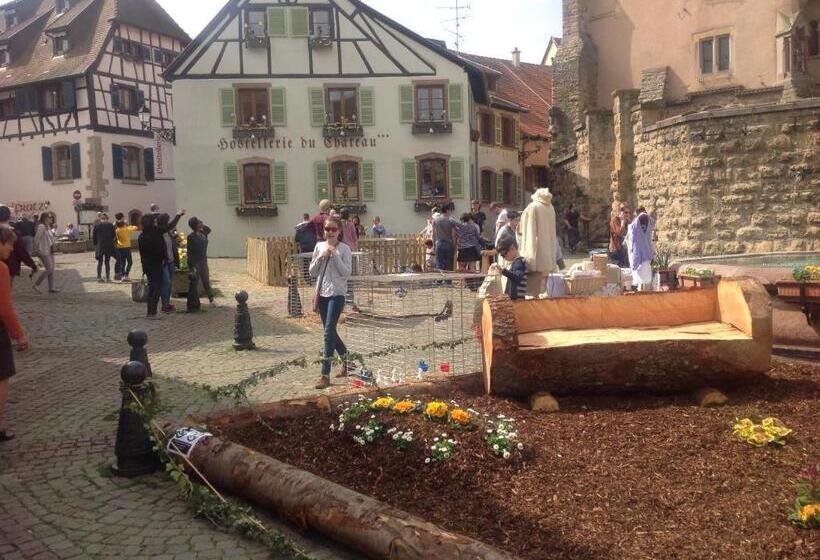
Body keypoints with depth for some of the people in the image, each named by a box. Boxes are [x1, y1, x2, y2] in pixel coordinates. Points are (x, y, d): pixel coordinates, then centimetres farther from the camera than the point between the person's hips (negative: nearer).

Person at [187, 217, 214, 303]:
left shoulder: (203, 233, 4)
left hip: (203, 261, 6)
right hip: (195, 262, -6)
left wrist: (203, 225, 9)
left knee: (206, 281, 11)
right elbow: (189, 252, -15)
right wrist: (192, 266, -19)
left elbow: (208, 230, 29)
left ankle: (211, 299, 16)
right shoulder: (191, 237, -15)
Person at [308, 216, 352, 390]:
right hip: (322, 293, 6)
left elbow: (347, 273, -13)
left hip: (336, 294, -6)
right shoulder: (319, 246, 7)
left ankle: (325, 375, -10)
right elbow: (312, 272, 7)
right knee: (330, 331, 14)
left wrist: (335, 255, -17)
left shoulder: (344, 249, -5)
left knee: (329, 332, -12)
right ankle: (346, 362, 35)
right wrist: (320, 257, -9)